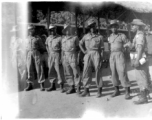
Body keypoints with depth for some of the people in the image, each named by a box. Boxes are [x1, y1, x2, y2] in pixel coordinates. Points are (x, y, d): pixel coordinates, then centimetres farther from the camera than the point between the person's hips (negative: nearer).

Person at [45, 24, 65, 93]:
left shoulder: (59, 38, -8)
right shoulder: (48, 38, 11)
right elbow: (46, 45, 27)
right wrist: (49, 52, 16)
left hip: (57, 54, -6)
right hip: (50, 55, 6)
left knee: (58, 70, -9)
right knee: (50, 70, 9)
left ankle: (61, 86, -4)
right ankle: (53, 85, 20)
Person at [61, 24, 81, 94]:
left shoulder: (75, 38, 2)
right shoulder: (63, 39, 17)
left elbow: (78, 48, 1)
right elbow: (62, 49, 18)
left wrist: (78, 58, -5)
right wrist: (62, 59, 13)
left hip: (73, 56, -5)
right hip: (65, 56, 5)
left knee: (76, 72, -6)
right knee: (67, 73, 6)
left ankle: (78, 88, 0)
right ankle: (71, 87, 14)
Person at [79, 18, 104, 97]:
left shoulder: (100, 37, 7)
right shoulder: (86, 36, 13)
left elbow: (101, 49, 4)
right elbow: (80, 43, 24)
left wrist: (101, 59, -5)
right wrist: (83, 51, 8)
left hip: (96, 54, -2)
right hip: (88, 55, 2)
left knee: (97, 72, -1)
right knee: (86, 72, -2)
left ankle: (99, 91, 9)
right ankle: (86, 91, 3)